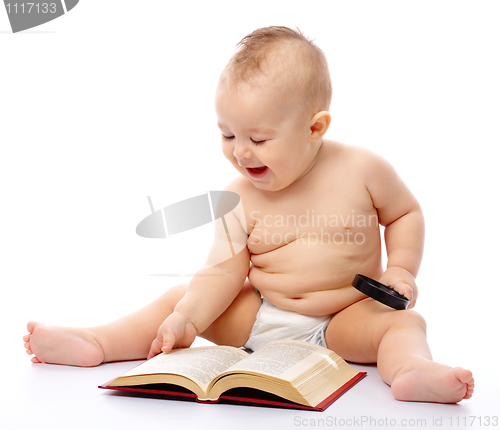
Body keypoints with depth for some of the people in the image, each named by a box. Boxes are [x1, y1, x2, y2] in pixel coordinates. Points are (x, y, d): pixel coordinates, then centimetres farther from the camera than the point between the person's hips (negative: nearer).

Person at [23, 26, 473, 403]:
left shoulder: (362, 170, -12)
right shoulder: (240, 199, -7)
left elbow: (406, 213, 5)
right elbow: (223, 272, -10)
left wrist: (401, 271, -9)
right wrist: (185, 322, -25)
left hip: (344, 318, -2)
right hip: (257, 317, 2)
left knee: (403, 322, -29)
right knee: (179, 297, -7)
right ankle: (96, 343, -9)